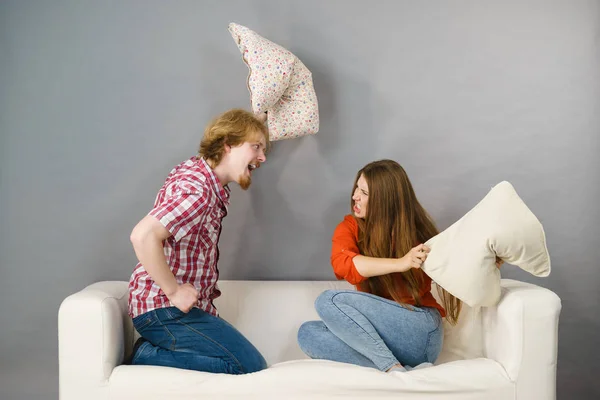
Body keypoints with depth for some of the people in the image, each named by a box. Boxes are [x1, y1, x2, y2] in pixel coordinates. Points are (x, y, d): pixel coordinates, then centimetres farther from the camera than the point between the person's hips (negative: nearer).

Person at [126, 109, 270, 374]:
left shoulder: (199, 169, 8)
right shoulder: (197, 189, -23)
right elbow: (143, 236, -36)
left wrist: (255, 122, 24)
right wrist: (174, 291, -25)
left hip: (183, 305, 10)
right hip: (164, 308, -10)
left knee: (243, 359, 13)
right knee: (251, 365, -11)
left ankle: (157, 347, 8)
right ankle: (148, 356, -7)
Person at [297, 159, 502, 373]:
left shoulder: (416, 233, -2)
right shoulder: (349, 228, 3)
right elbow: (341, 264, -19)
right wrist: (400, 263, -32)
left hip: (420, 331, -5)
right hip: (380, 335, 5)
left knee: (329, 300, -22)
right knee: (308, 333, -20)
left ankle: (396, 370, -26)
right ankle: (407, 372, -27)